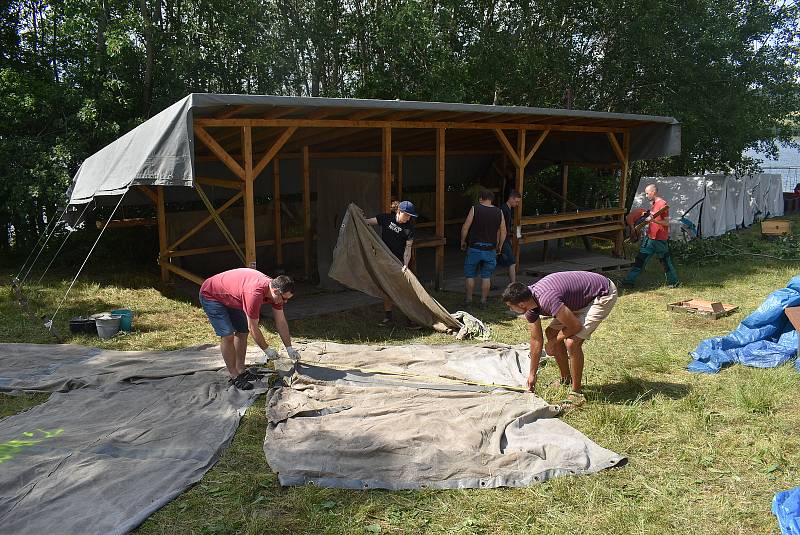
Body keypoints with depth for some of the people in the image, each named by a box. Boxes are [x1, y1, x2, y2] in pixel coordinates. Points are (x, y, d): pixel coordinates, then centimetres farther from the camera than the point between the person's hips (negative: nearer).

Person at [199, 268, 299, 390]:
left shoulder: (275, 290, -14)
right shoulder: (255, 293, -39)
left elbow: (281, 322, -3)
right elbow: (253, 328, -27)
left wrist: (289, 348, -1)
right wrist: (266, 349, -15)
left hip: (230, 297, 9)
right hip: (211, 295, -9)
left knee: (242, 332, 7)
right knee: (228, 335, -15)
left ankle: (241, 370, 17)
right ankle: (234, 376, -5)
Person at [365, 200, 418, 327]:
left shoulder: (409, 228, -9)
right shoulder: (386, 218, -3)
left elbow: (408, 248, -12)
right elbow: (368, 221, 2)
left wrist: (406, 265, -23)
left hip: (399, 262, -3)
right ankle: (387, 317, 20)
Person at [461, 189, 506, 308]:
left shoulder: (475, 209, -7)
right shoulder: (499, 212, 2)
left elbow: (465, 228, -7)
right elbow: (503, 232, 6)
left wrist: (463, 242, 6)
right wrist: (499, 247, 17)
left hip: (474, 248, -2)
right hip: (490, 249, 2)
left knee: (470, 275, 9)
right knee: (486, 277, 10)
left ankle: (469, 300, 12)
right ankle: (483, 301, 13)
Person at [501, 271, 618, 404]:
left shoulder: (547, 300, -35)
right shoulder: (530, 306, -6)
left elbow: (576, 326, -25)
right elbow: (536, 340, 5)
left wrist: (553, 342, -8)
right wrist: (532, 374, 12)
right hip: (582, 298, 10)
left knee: (572, 342, -21)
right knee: (551, 332, 12)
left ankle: (576, 392, -4)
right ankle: (566, 379, 27)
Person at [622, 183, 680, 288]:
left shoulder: (662, 204, -14)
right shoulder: (652, 204, 13)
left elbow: (667, 223, -17)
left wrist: (654, 220, -30)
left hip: (660, 239, -8)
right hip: (649, 237, 8)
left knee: (665, 261, 3)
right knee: (640, 259, 5)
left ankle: (674, 282, 17)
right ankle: (629, 281, 6)